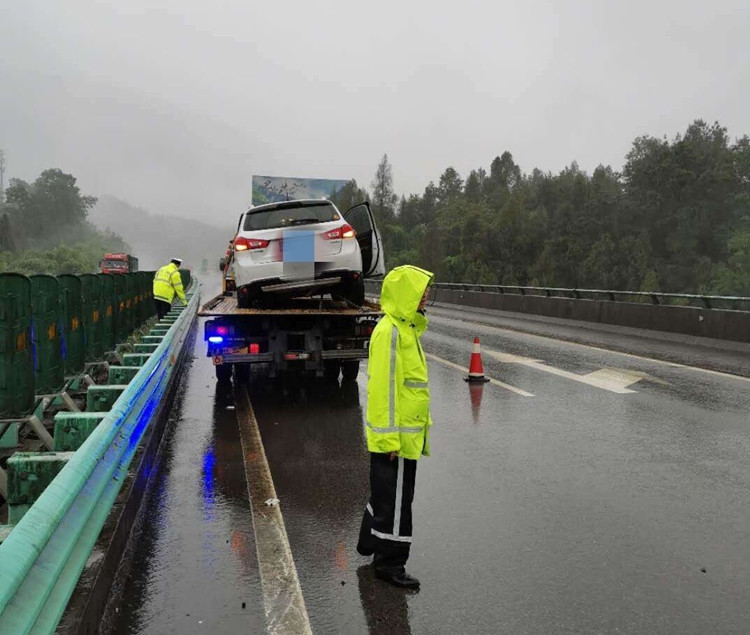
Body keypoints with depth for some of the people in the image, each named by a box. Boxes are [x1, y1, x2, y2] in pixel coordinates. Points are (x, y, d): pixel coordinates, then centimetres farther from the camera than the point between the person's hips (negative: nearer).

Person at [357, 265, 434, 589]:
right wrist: (389, 437, -22)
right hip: (395, 436, -10)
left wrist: (419, 424, 22)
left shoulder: (406, 328, 12)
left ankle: (371, 544, 38)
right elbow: (384, 387, -23)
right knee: (395, 499, 2)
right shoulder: (390, 331, -20)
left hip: (407, 433, 10)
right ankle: (390, 563, 16)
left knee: (386, 493, 22)